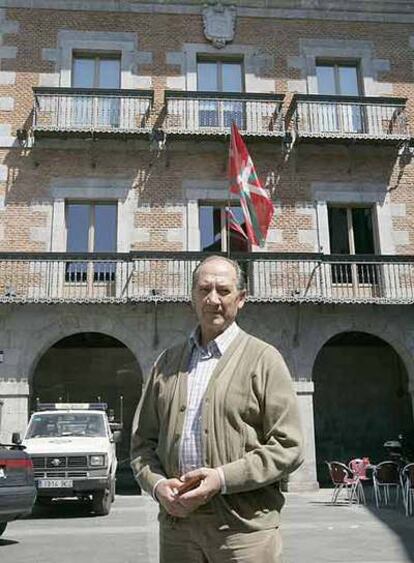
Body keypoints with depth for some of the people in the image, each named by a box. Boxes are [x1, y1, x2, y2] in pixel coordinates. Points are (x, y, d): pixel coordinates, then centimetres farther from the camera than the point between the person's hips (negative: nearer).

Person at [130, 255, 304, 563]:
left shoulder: (264, 358, -2)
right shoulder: (167, 362, 11)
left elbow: (288, 447, -7)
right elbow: (143, 441, 13)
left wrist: (222, 478, -16)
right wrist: (157, 484, -5)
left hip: (244, 527, -3)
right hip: (176, 522, 4)